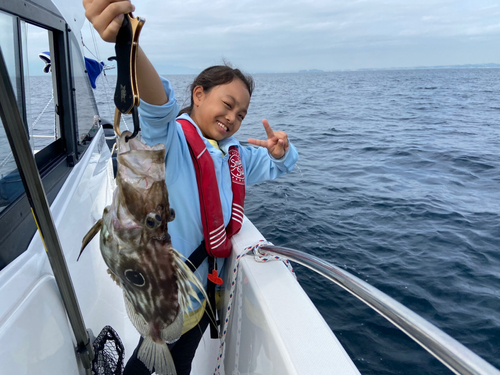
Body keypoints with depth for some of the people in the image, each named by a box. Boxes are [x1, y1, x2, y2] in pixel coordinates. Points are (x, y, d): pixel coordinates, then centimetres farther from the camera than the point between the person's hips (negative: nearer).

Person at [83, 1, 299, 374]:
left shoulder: (235, 156, 6)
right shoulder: (171, 140, -19)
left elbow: (275, 166, 16)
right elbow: (158, 108, -40)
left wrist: (281, 151, -10)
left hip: (207, 287, 7)